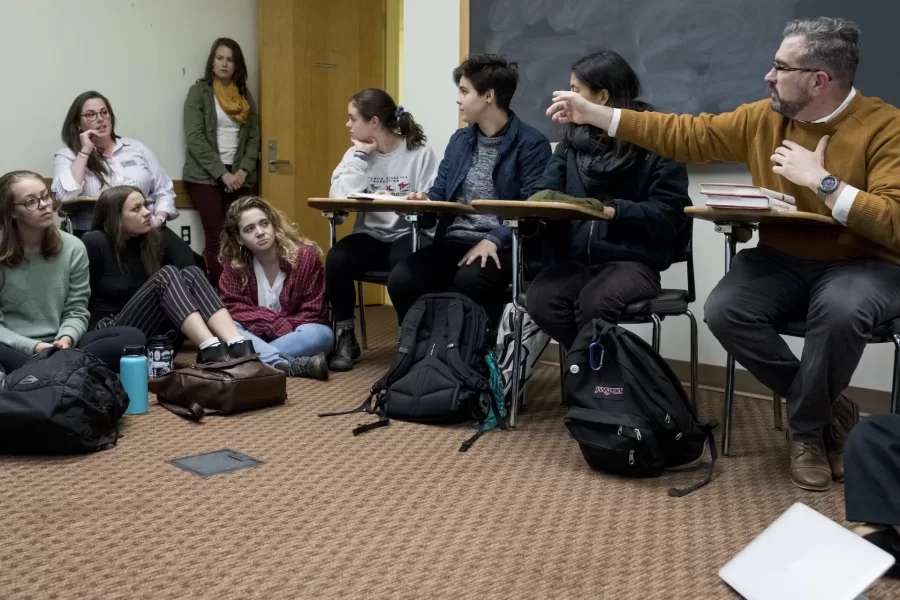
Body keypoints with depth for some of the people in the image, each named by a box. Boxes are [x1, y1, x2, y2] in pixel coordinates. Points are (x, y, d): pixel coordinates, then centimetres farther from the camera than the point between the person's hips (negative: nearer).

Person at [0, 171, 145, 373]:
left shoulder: (73, 248, 5)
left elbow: (77, 311, 5)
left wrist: (66, 339, -18)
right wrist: (34, 347, -23)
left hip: (58, 346, 4)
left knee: (133, 337, -24)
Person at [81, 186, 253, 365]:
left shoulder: (154, 240, 10)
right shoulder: (94, 244, -6)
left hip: (157, 335, 6)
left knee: (190, 273, -20)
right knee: (167, 274, -27)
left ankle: (238, 346, -44)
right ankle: (211, 350, -50)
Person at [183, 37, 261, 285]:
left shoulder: (245, 95, 13)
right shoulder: (199, 91, 1)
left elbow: (254, 138, 10)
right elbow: (194, 138, -7)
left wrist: (243, 171, -5)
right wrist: (222, 173, -13)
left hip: (238, 176, 4)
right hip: (205, 175, -3)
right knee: (216, 238, -10)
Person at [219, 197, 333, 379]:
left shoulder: (306, 255, -11)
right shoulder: (234, 265, -4)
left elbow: (314, 312, -10)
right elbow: (234, 308, -11)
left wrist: (284, 327, -24)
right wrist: (275, 323, -25)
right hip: (255, 335, 2)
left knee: (321, 335, -34)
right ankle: (288, 365, -45)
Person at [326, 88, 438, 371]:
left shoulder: (420, 153, -5)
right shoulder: (356, 154, 7)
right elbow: (338, 198, -9)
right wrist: (360, 156, -10)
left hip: (407, 235, -4)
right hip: (371, 236, 4)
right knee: (336, 259, -27)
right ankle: (346, 338, -6)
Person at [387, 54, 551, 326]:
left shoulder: (531, 144, -4)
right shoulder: (459, 140, 18)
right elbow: (439, 192, 21)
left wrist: (494, 239, -24)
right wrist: (424, 201, -3)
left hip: (503, 248, -5)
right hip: (453, 242, 6)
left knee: (469, 280, -37)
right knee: (401, 279, -21)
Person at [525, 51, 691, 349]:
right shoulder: (573, 137, 15)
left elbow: (670, 214, -7)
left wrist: (615, 211, -18)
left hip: (632, 259, -4)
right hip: (576, 258, 4)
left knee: (593, 303, -34)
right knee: (540, 300, -27)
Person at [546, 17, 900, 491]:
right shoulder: (763, 119, 1)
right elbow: (684, 135, 6)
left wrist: (823, 180, -26)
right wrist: (593, 113, 4)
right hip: (783, 261, 5)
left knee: (841, 309, -38)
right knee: (723, 311, -23)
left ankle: (806, 426, -7)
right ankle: (827, 407, -1)